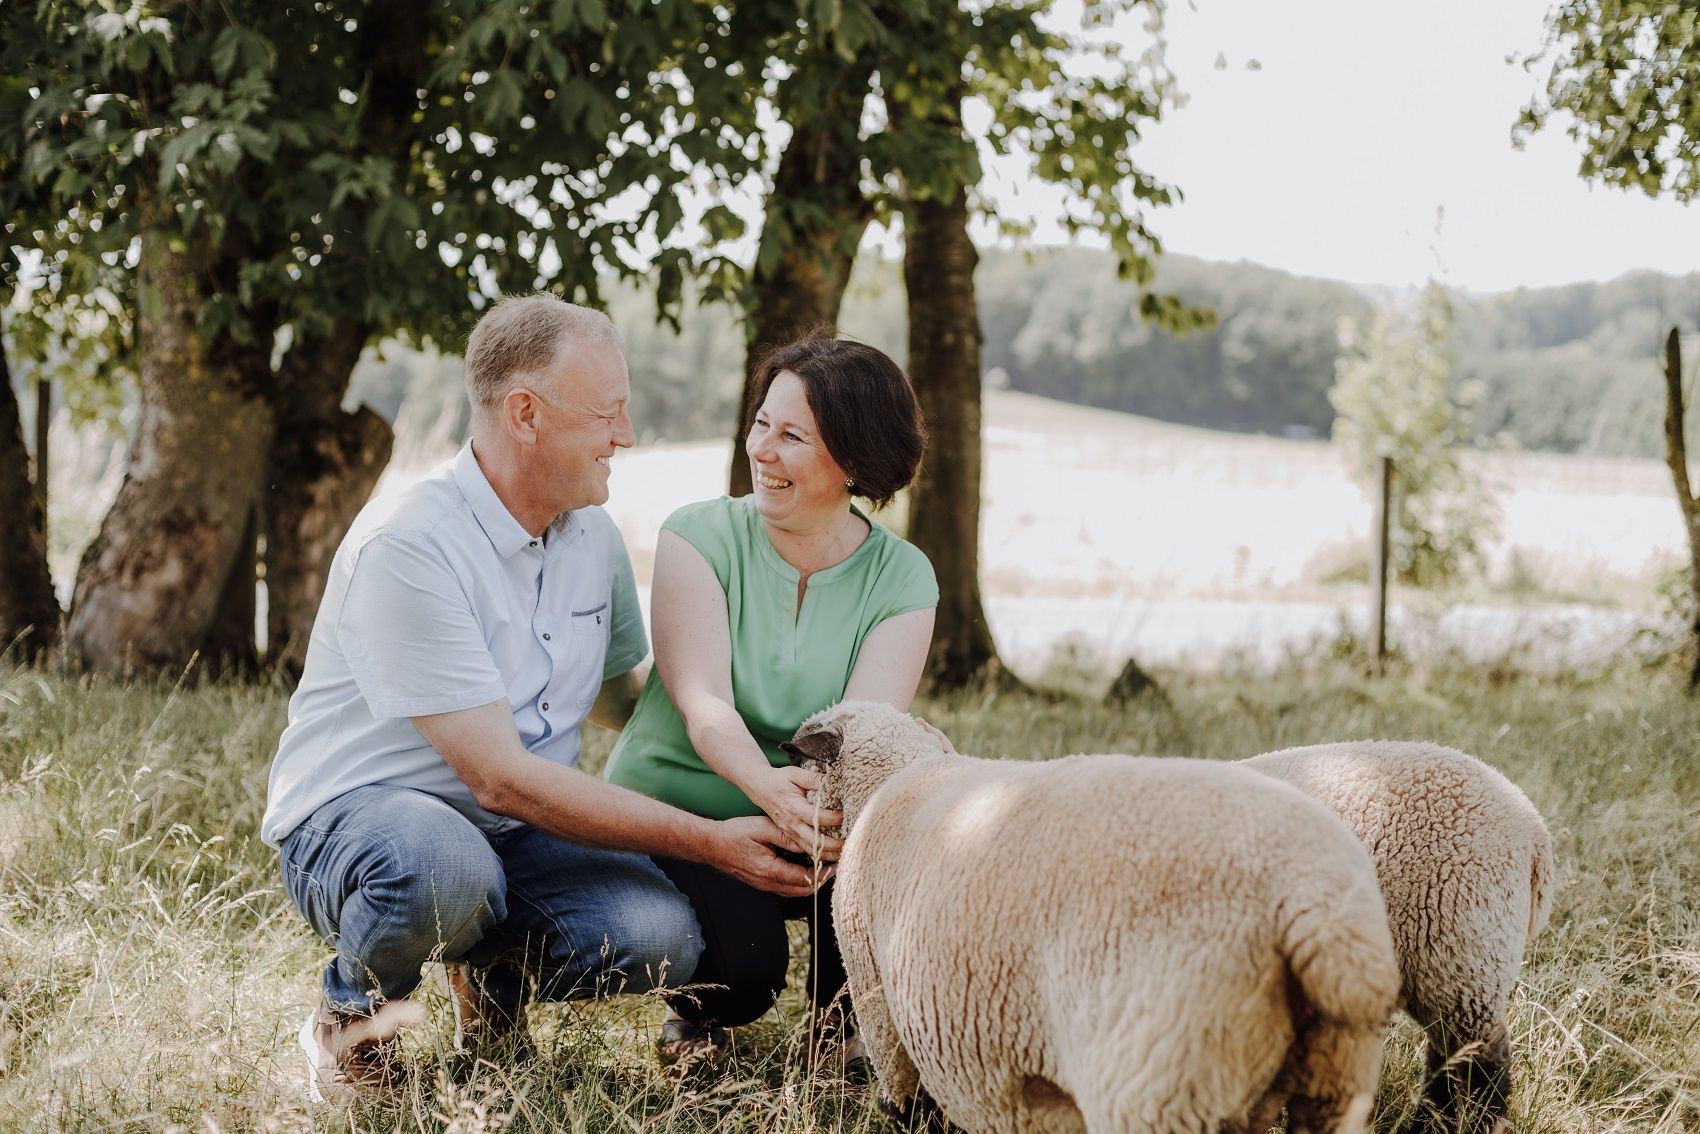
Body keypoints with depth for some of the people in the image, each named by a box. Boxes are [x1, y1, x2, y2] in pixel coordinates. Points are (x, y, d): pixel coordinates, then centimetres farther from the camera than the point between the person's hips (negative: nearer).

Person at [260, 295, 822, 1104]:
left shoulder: (593, 536, 4)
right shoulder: (408, 548, -21)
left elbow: (617, 700, 23)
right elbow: (501, 778, -24)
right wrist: (708, 842, -25)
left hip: (510, 835, 6)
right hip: (351, 819, -6)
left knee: (661, 937, -24)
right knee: (445, 864, -42)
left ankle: (496, 974, 9)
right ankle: (349, 1020, -7)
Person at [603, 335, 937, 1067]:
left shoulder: (902, 578, -4)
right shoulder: (699, 536, -9)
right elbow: (702, 704, -23)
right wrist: (769, 788, -45)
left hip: (805, 830, 2)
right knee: (743, 958, -32)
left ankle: (841, 1019, -1)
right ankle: (701, 1010, 8)